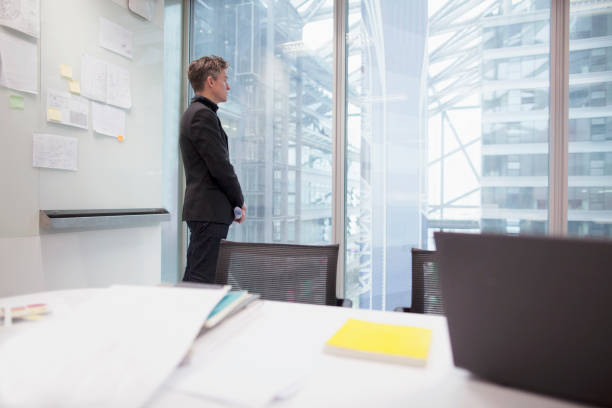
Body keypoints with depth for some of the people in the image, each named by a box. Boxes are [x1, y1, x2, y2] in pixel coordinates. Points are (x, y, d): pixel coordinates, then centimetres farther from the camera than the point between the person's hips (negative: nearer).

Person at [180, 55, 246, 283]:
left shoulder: (195, 113, 20)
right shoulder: (203, 114, -12)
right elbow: (221, 166, -17)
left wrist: (233, 201, 12)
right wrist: (240, 202, -3)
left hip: (202, 210, 10)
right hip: (210, 211, -10)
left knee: (194, 278, 15)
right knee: (203, 279, -6)